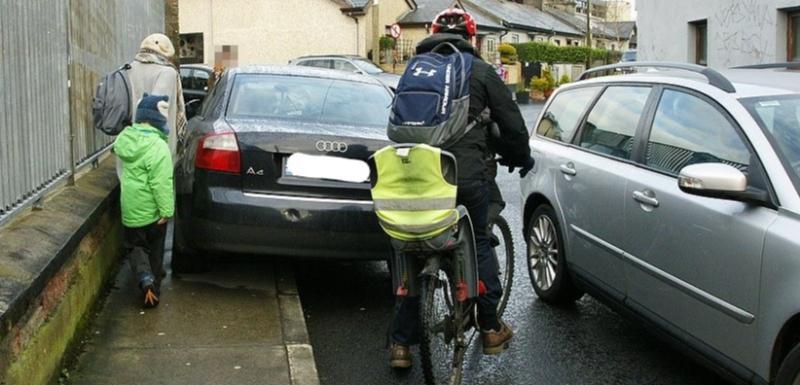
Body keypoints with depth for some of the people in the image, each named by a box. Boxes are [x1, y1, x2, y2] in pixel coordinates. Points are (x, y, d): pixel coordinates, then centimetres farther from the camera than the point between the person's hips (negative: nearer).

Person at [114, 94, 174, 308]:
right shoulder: (158, 146, -23)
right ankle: (153, 289, 20)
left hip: (130, 209, 5)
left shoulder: (125, 139, -1)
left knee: (134, 247, 18)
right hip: (152, 210, -5)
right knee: (154, 250, 13)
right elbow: (162, 183, -24)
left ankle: (145, 279, -5)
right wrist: (166, 210, -18)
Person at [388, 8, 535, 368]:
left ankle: (401, 343, 13)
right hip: (467, 173, -2)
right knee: (479, 242, 18)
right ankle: (491, 329, 24)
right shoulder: (480, 71, 4)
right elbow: (511, 122, 6)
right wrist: (520, 157, 25)